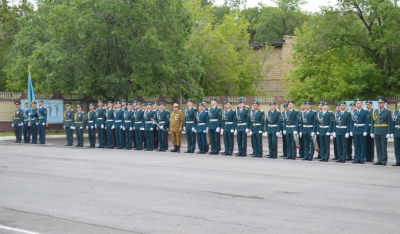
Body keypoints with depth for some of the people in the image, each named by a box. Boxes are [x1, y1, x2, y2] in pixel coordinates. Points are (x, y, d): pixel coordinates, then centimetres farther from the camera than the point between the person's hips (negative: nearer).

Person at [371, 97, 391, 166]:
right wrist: (372, 132, 5)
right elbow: (372, 122, 11)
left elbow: (389, 123, -3)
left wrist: (388, 133, -10)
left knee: (384, 147, -3)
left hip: (384, 132, -4)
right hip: (376, 132, 4)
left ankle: (384, 161, 2)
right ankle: (379, 160, 11)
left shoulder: (388, 112, 0)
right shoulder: (374, 111, 12)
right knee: (378, 147, 6)